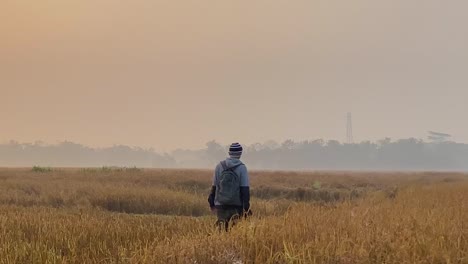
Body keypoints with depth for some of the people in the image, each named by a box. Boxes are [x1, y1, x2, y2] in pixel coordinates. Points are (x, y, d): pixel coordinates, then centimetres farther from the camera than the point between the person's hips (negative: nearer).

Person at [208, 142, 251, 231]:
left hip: (220, 204, 2)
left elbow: (214, 186, 8)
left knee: (221, 229, 4)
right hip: (236, 206, -2)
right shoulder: (242, 168, -5)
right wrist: (246, 207, -5)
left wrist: (211, 202, 19)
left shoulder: (219, 166, 3)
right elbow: (245, 189, -7)